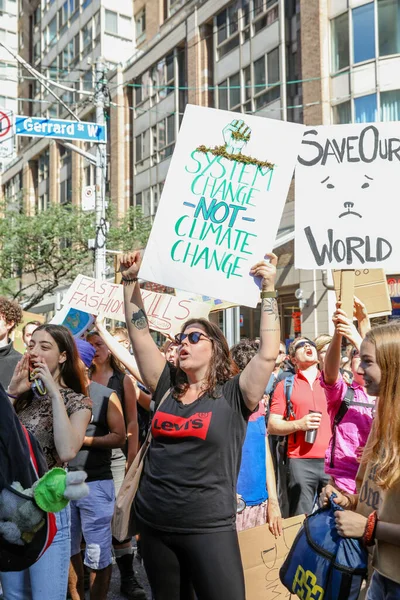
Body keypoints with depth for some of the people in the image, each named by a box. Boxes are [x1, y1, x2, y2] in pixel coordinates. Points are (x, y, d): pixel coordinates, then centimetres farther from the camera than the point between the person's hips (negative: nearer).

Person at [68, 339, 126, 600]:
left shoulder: (106, 396, -4)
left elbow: (120, 437, -9)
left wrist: (82, 440, -15)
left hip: (95, 484, -4)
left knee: (98, 553, 1)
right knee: (68, 548, 14)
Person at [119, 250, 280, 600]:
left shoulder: (233, 394, -4)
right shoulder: (166, 387, 6)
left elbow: (268, 353, -15)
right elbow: (139, 335, 5)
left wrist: (269, 290, -16)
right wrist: (131, 282, 1)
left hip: (209, 527, -4)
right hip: (154, 524, 5)